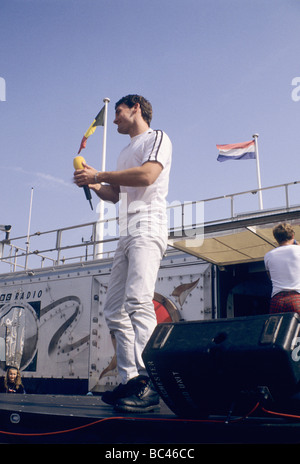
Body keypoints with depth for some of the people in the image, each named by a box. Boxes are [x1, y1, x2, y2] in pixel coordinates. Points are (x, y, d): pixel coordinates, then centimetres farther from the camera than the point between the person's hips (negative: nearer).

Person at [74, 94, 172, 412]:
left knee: (138, 302, -24)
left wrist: (98, 174, -7)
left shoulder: (157, 137, 7)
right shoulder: (125, 153, 32)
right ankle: (129, 381, 1)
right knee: (115, 310, 1)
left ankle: (145, 384, -26)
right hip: (126, 235, 9)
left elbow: (148, 174, -12)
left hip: (147, 228, -9)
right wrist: (93, 185, 10)